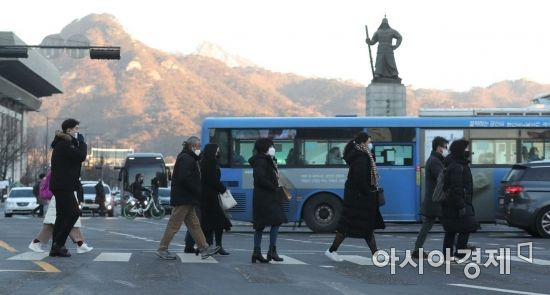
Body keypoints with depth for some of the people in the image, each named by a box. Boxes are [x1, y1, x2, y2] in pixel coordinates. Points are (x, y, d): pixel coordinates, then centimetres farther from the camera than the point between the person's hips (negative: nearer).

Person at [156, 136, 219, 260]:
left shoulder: (186, 158, 18)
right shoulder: (186, 159, -15)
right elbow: (185, 179, -24)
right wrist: (198, 192, -17)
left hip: (186, 199, 11)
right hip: (183, 199, -11)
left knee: (194, 224, 11)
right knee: (174, 225, -4)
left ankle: (204, 248, 14)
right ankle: (162, 249, 2)